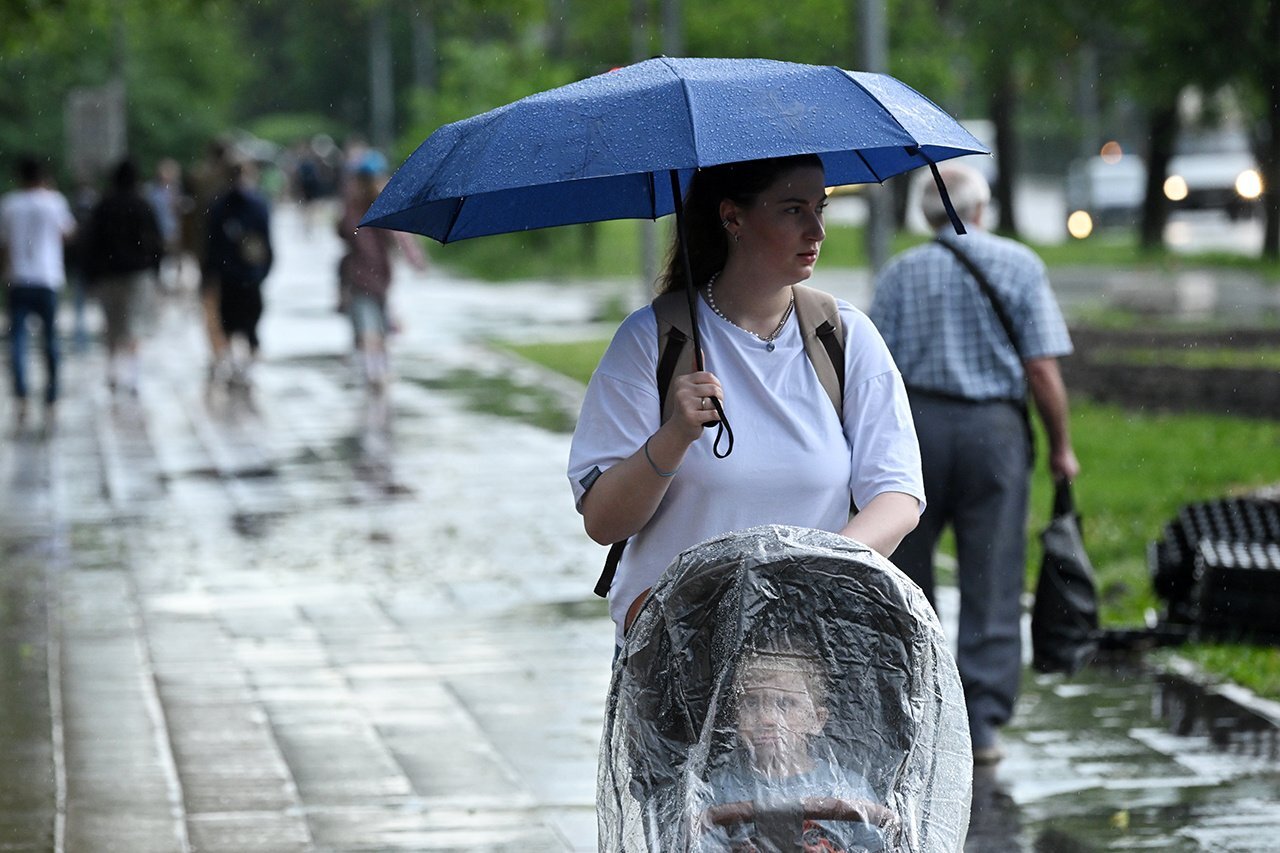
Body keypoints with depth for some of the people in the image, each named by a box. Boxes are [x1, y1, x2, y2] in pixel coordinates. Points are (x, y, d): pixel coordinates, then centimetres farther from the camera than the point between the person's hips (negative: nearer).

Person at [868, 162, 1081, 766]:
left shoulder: (901, 272, 5)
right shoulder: (1019, 265, 1)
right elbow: (1041, 367, -4)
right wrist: (1061, 446, 6)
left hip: (916, 421, 1)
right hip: (995, 428, -1)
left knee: (904, 573, 14)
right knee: (992, 581, 3)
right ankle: (982, 723, 1)